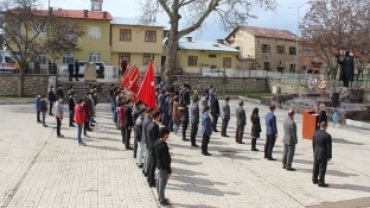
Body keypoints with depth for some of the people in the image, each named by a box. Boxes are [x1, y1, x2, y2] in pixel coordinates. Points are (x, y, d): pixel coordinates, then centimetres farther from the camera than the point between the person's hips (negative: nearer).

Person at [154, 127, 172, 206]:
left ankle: (160, 197, 36)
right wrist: (169, 171, -15)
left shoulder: (156, 142, 0)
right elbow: (166, 160, -24)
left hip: (158, 166, 9)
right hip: (163, 168, -9)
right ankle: (162, 200, 19)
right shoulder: (164, 146, -29)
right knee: (162, 185, 6)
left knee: (158, 183, 20)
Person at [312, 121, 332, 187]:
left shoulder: (315, 133, 0)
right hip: (323, 154, -6)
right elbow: (329, 147, -15)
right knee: (322, 168, 2)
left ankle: (314, 180, 30)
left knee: (315, 167, 17)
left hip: (316, 153, 6)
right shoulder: (327, 135, -18)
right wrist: (329, 156, -7)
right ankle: (321, 182, 7)